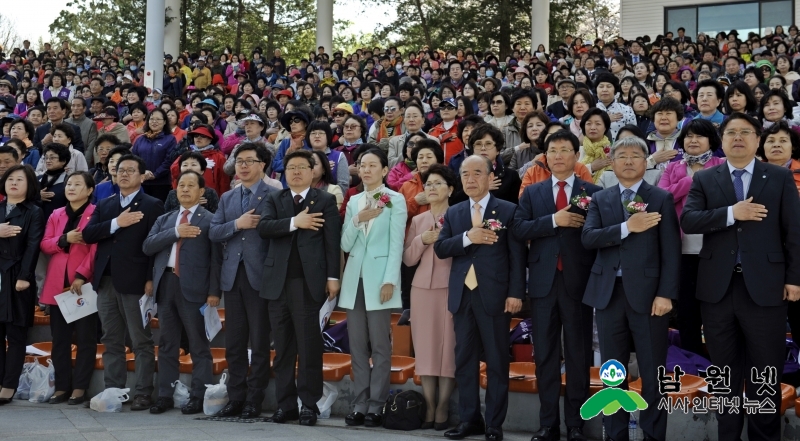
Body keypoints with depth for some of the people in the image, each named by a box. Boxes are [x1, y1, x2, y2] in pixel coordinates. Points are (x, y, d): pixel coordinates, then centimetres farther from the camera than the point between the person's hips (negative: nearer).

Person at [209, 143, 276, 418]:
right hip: (232, 277, 6)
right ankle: (235, 398, 15)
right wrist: (237, 224, -9)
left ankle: (254, 400, 5)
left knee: (260, 342, 0)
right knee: (234, 342, 9)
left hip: (259, 276, -6)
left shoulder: (274, 196, -2)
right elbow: (214, 232, 6)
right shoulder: (227, 198, 16)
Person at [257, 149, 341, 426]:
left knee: (309, 346, -3)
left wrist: (333, 277, -8)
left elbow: (332, 241, -1)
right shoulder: (275, 200, 15)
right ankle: (285, 404, 12)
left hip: (309, 282, -4)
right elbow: (263, 228, -3)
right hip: (278, 282, 4)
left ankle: (309, 404, 2)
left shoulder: (325, 201, 5)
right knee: (283, 347, 7)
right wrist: (294, 223, -13)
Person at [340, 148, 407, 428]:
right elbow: (345, 245, 8)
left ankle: (376, 407, 0)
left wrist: (390, 280, -15)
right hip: (354, 278, 5)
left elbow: (396, 244, -7)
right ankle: (360, 405, 9)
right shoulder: (353, 202, 13)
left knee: (379, 346, -3)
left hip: (379, 278, -5)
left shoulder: (395, 200, 0)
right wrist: (358, 220, -9)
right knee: (357, 346, 5)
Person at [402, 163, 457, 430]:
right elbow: (408, 259, 10)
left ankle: (443, 407, -1)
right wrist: (422, 240, -4)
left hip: (451, 288, -4)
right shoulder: (417, 221, 15)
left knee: (448, 345, -4)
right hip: (422, 288, 4)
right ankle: (429, 406, 6)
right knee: (425, 346, 2)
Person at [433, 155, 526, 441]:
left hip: (494, 295, -4)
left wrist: (515, 293, -12)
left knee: (497, 361, 1)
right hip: (462, 295, 4)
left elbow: (517, 256, -4)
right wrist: (467, 238, -15)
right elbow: (440, 248, 2)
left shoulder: (508, 210, 1)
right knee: (464, 360, 7)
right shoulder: (453, 213, 13)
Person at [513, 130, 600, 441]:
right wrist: (554, 220, -14)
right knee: (545, 355, 6)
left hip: (578, 282, -2)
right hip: (543, 282, 2)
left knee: (578, 355, 3)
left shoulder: (593, 193, 3)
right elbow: (519, 229, -3)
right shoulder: (532, 193, 11)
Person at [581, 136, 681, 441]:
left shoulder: (662, 199, 3)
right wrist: (627, 227, -18)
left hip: (647, 292, -3)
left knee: (653, 372, 1)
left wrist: (666, 293, -13)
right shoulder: (600, 199, 11)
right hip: (608, 293, 3)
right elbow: (587, 238, -6)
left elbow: (671, 251, -3)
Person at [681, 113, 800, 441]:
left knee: (766, 374, 5)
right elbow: (687, 221, -7)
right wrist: (731, 213, -17)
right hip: (718, 287, 2)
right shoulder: (704, 180, 7)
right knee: (725, 373, 11)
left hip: (764, 286, -1)